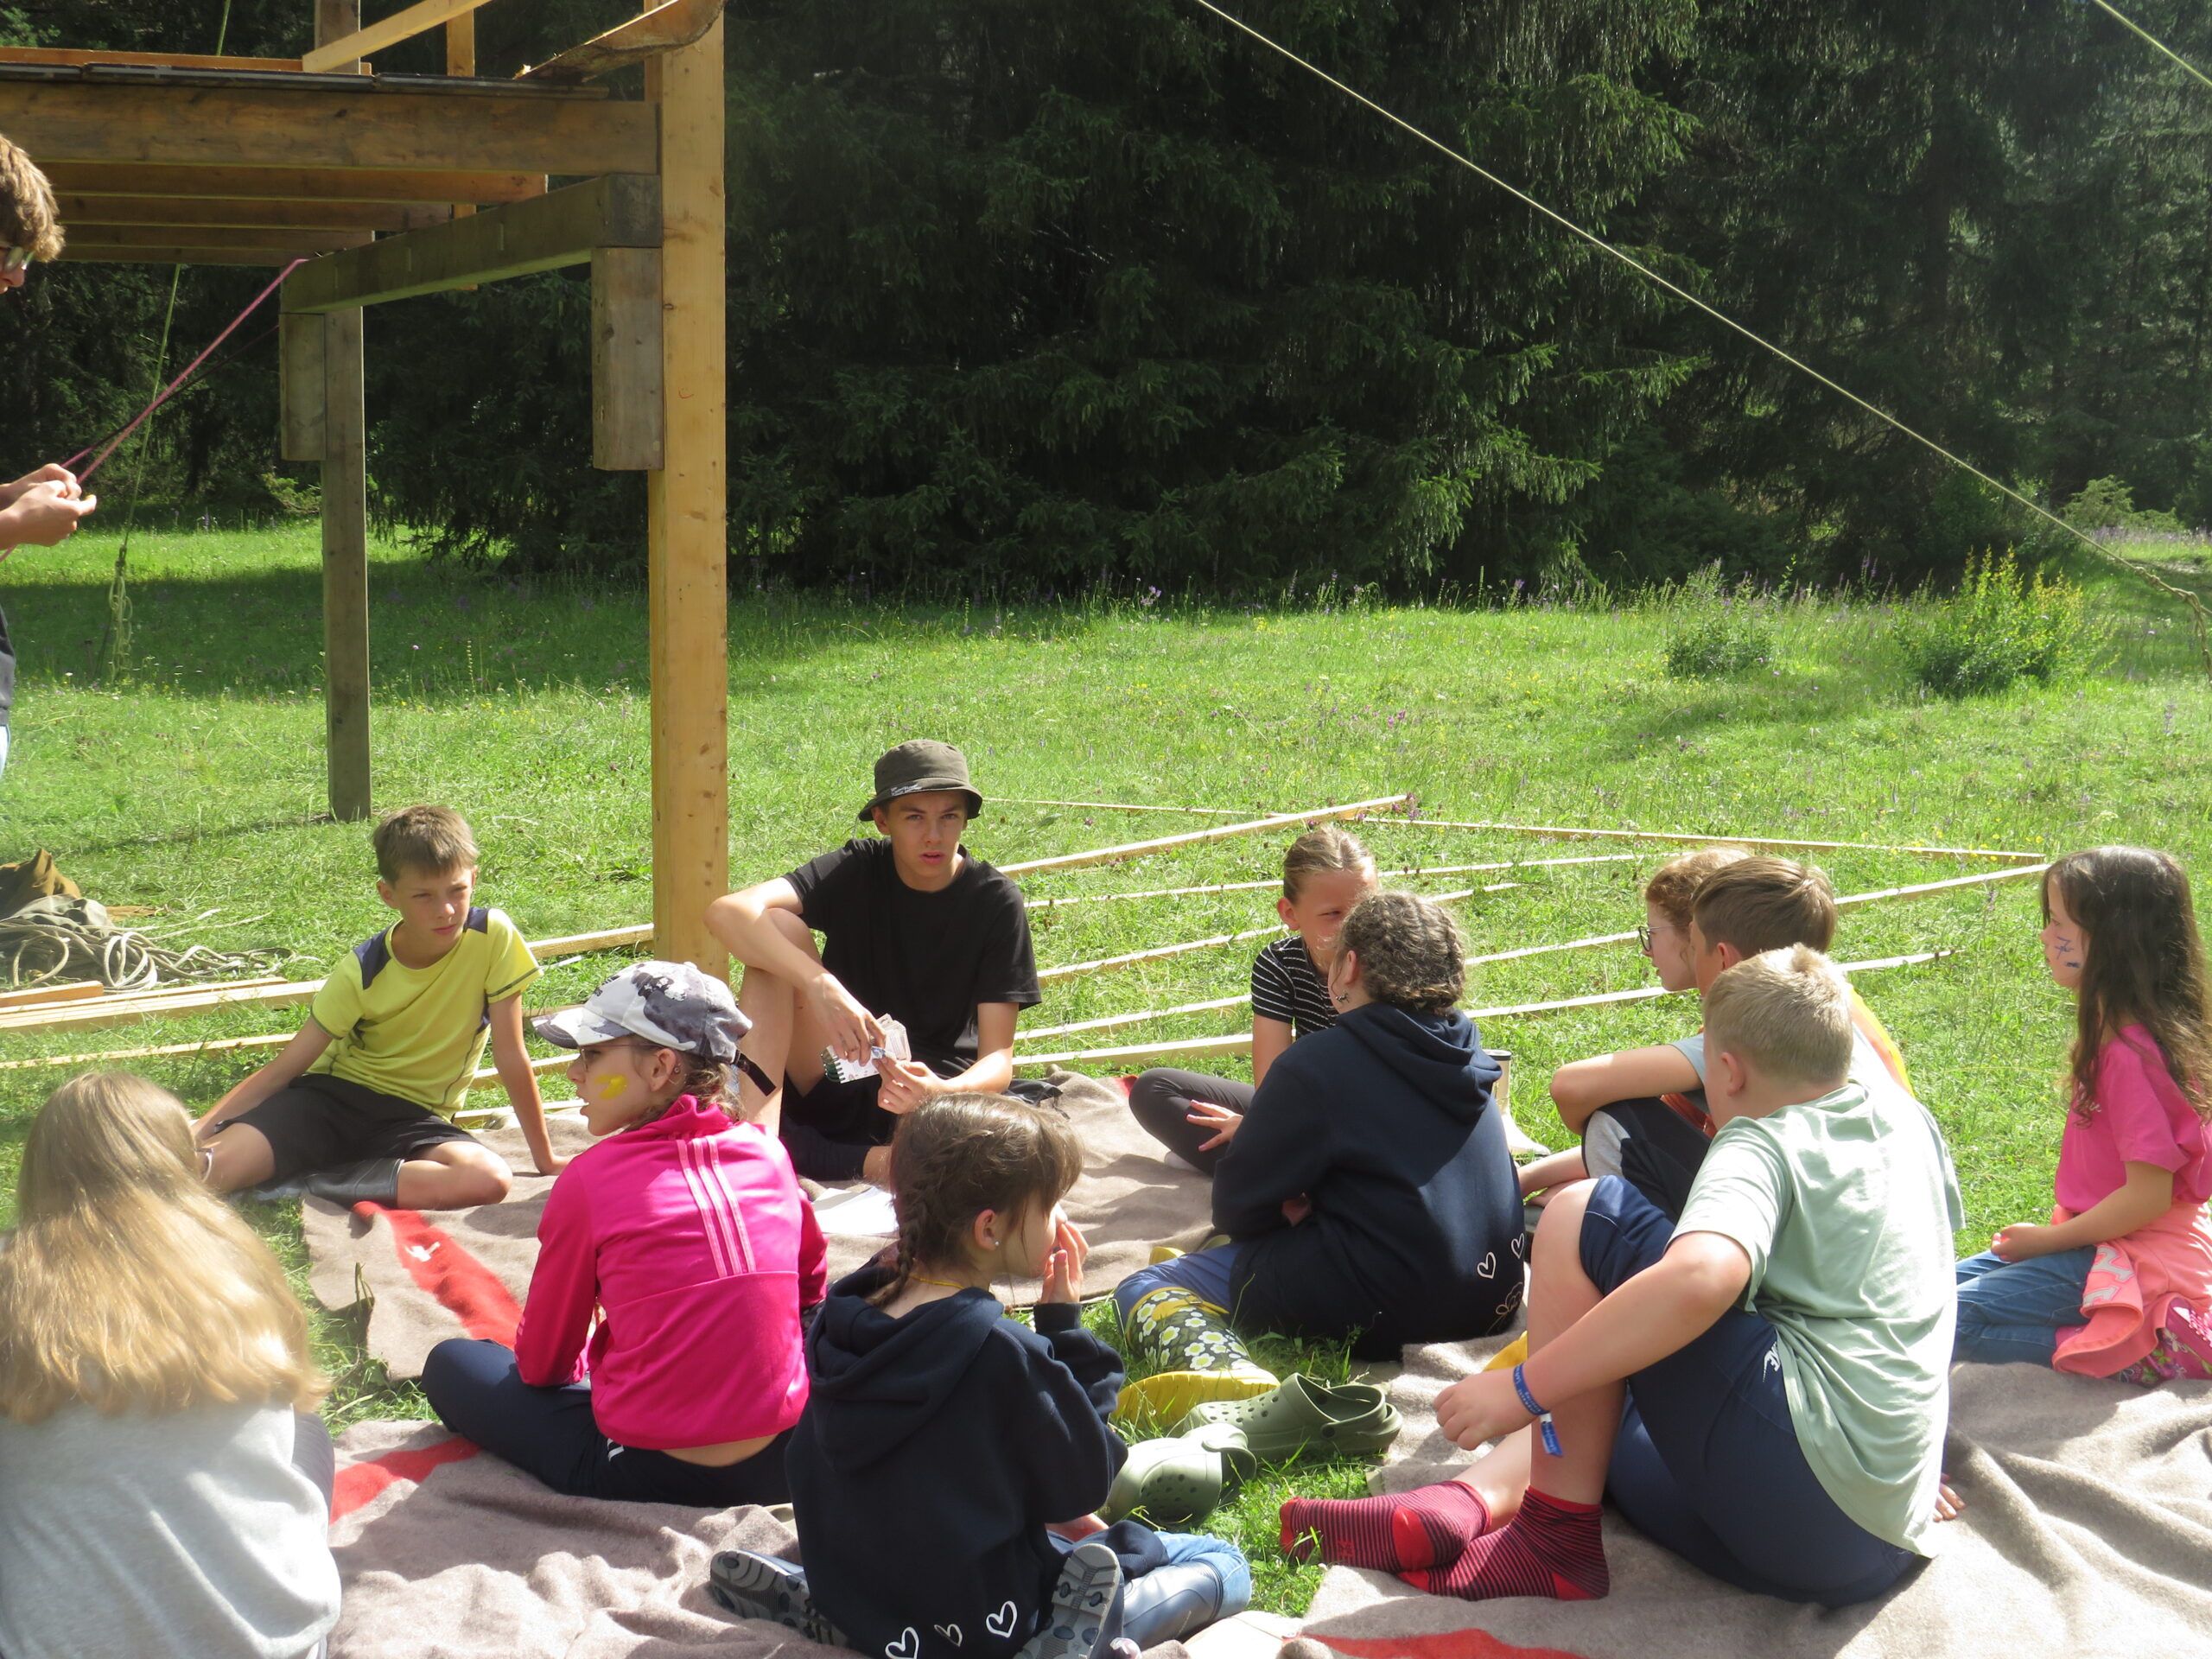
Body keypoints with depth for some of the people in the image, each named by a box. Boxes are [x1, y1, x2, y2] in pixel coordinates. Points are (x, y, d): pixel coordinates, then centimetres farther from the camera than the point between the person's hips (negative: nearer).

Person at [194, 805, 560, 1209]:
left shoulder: (492, 936, -14)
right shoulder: (362, 971, -12)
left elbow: (511, 1056, -7)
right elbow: (284, 1069, -10)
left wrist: (545, 1159, -2)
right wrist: (193, 1134, -20)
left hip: (414, 1117, 2)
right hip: (332, 1097, -2)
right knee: (203, 1168, -31)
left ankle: (308, 1184, -25)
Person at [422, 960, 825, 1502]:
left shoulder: (589, 1181, -11)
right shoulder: (768, 1153, 0)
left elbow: (541, 1364, 1)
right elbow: (809, 1291, 16)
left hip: (657, 1474, -4)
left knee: (449, 1364, 14)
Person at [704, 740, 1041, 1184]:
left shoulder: (996, 901, -8)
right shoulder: (856, 871, -6)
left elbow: (998, 1058, -12)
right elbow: (728, 913, -25)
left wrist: (941, 1095, -35)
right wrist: (820, 986, -41)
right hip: (839, 1078, 1)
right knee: (777, 930, -21)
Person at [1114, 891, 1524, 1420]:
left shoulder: (1318, 1064, -9)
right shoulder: (1466, 1053, 12)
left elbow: (1236, 1209, -3)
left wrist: (1291, 1211, 18)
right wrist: (1309, 1207, 31)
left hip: (1390, 1308, -9)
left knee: (1144, 1288, -5)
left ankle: (1219, 1369, -34)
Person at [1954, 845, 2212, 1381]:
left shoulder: (2133, 1052, -23)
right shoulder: (2113, 1033, 7)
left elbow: (2148, 1195, -24)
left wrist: (2049, 1240, -15)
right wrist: (2054, 1234, 7)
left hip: (2142, 1256, -10)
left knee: (1958, 1318, -19)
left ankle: (2146, 1349, -14)